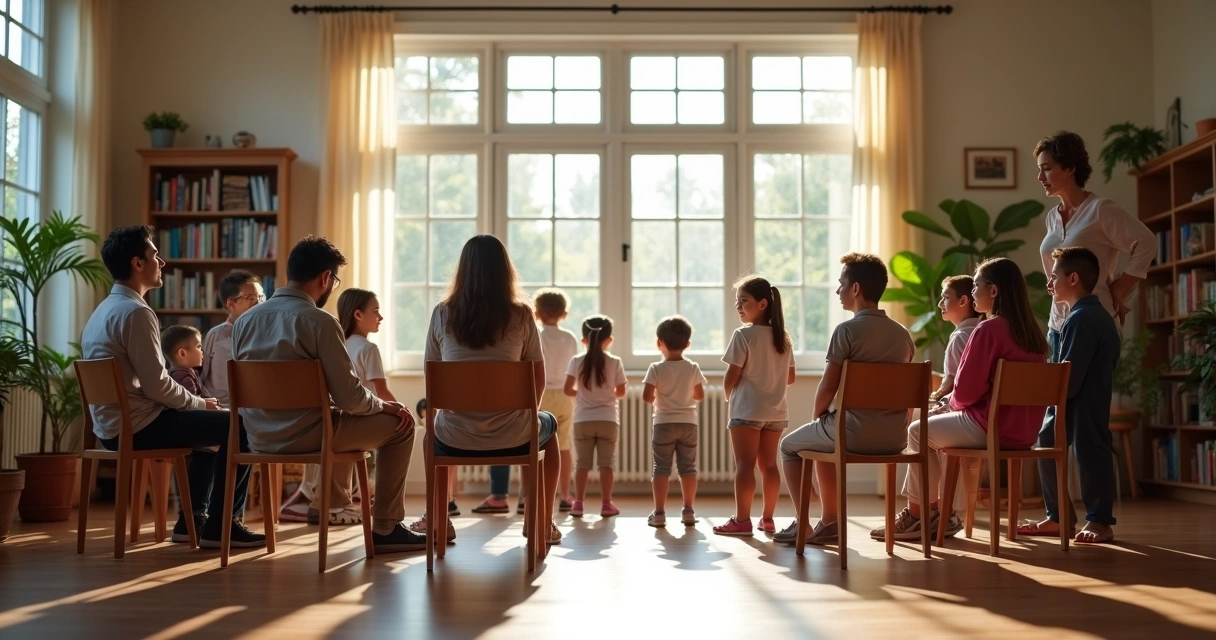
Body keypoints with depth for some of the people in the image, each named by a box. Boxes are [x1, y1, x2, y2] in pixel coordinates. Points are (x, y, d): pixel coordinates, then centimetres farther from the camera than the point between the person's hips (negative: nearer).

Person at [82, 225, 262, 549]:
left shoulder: (104, 310, 15)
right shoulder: (136, 312, -18)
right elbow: (157, 385, -22)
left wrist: (196, 403, 12)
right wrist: (200, 403, -4)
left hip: (114, 424, 11)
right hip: (137, 425, -10)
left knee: (210, 424, 27)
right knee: (241, 427, -5)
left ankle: (192, 519, 27)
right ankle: (220, 525, 3)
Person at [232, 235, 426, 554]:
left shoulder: (244, 320, 4)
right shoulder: (319, 321, -17)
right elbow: (349, 398, -20)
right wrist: (385, 405, 2)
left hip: (259, 438, 8)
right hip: (304, 437, -8)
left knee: (341, 418, 34)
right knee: (400, 424, 8)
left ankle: (333, 499, 47)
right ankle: (385, 528, 10)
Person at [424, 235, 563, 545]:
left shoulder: (442, 314, -3)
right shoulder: (520, 315, -6)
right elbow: (539, 381, 1)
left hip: (455, 440, 2)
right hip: (511, 438, -1)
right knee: (548, 425, 33)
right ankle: (544, 525, 33)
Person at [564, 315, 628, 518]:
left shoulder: (577, 361, -2)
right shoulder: (615, 362, -2)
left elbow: (568, 390, -6)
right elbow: (621, 392, 1)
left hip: (583, 420, 1)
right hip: (607, 419, -1)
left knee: (582, 463, 7)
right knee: (606, 463, 5)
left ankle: (578, 504, 7)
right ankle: (606, 504, 5)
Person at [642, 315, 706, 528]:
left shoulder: (656, 368, -9)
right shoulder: (693, 368, 0)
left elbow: (647, 396, -15)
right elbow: (700, 395, 7)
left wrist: (655, 399, 6)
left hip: (664, 424, -2)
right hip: (688, 423, 2)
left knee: (661, 468, 3)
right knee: (688, 467, 10)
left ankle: (659, 512, 3)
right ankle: (688, 510, 12)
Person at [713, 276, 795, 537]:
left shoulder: (743, 335, -11)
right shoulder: (783, 337, 9)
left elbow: (732, 376, -11)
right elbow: (790, 378, 13)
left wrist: (727, 395, 7)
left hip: (747, 410, -6)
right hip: (776, 411, 6)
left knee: (744, 465, -4)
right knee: (768, 464, 11)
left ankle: (742, 520, -2)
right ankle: (768, 518, 18)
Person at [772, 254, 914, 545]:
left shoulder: (846, 330, -13)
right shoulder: (903, 333, 9)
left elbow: (827, 388, -13)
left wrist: (818, 417, 9)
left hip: (854, 433, -7)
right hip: (894, 438, 7)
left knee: (789, 445, 20)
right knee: (825, 440, 34)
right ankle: (828, 522, 32)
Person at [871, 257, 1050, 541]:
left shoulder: (988, 330, -17)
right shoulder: (1032, 331, 7)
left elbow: (966, 391, -18)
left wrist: (953, 403, 5)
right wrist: (954, 404, 16)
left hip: (991, 428, -8)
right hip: (1024, 431, 8)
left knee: (919, 431, 12)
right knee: (940, 423, 26)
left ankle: (920, 515, 22)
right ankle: (940, 510, 25)